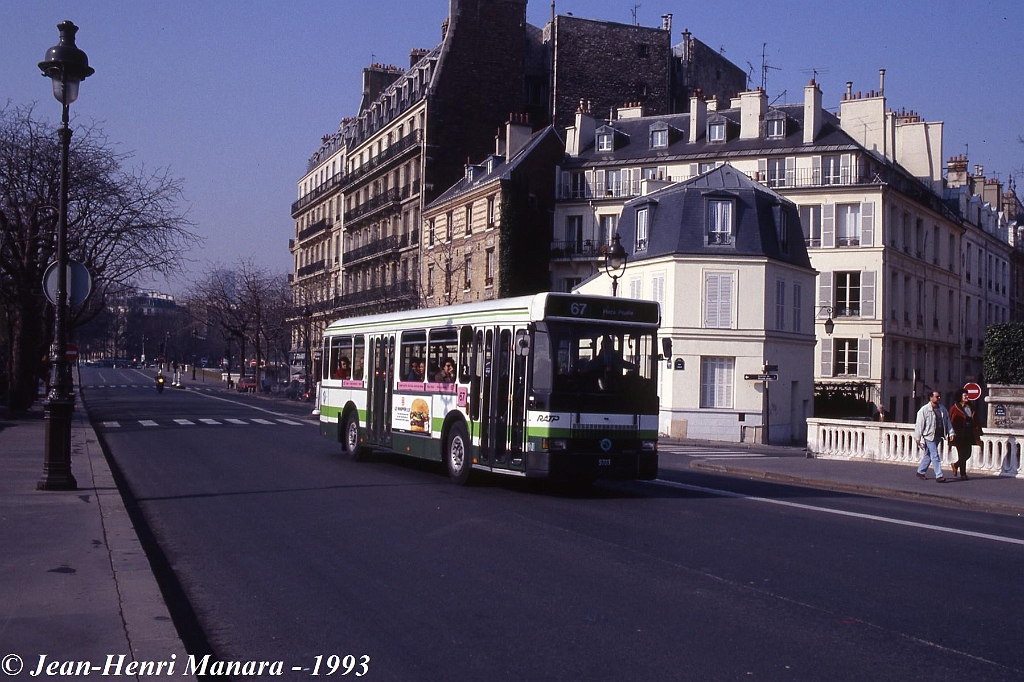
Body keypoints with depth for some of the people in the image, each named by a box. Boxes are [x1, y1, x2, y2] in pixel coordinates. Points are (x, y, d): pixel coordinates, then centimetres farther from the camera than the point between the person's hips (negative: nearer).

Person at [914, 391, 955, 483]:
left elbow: (947, 421, 14)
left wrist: (951, 433, 5)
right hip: (929, 436, -6)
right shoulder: (924, 410, -9)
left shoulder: (942, 408, 10)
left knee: (928, 455, 15)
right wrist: (918, 437, -9)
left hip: (938, 436, 6)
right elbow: (919, 424, -8)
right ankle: (939, 476, -9)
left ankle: (920, 472, 28)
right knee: (935, 456, -9)